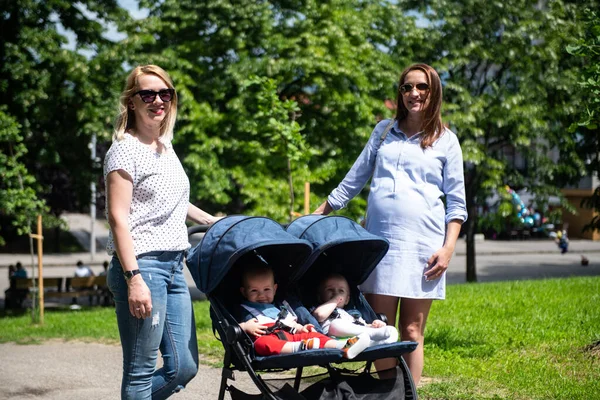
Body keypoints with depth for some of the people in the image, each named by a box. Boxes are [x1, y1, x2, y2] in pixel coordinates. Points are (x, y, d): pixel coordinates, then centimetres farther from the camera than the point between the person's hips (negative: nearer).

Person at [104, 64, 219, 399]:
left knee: (184, 367, 9)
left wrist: (211, 220, 38)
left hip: (174, 266, 8)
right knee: (141, 371, -4)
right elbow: (119, 217, -15)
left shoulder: (166, 146, 16)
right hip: (142, 263, -8)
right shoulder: (125, 149, -8)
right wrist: (134, 278, -22)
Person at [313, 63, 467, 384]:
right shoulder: (383, 131, 15)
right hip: (380, 240, 3)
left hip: (422, 245, -2)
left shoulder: (446, 141, 8)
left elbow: (456, 203, 6)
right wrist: (318, 215, 20)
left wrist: (448, 248, -5)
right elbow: (354, 179, 21)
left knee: (411, 332, 0)